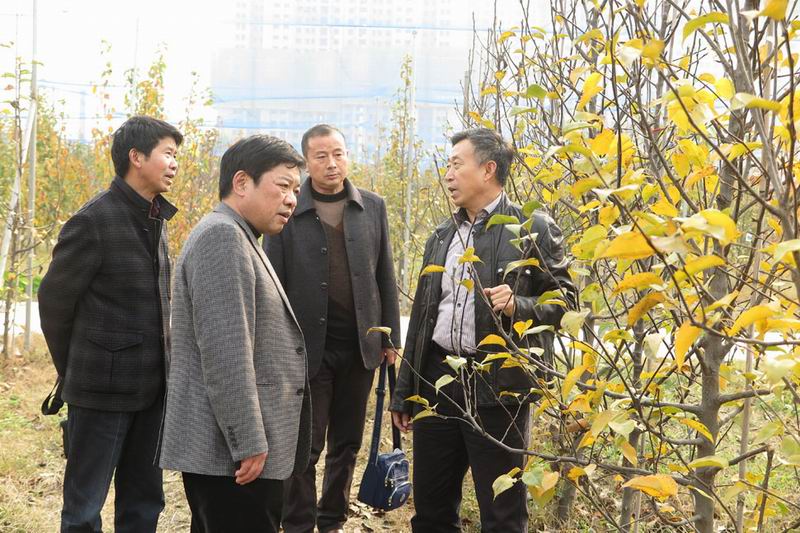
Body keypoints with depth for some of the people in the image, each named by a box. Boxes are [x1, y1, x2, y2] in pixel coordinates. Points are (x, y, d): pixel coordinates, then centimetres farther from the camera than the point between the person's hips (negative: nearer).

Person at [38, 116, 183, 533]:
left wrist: (159, 366, 13)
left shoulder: (156, 219, 10)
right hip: (103, 389, -7)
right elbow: (54, 300, -8)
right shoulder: (93, 221, -14)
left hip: (151, 388, 7)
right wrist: (73, 373, 2)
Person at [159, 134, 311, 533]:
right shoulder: (222, 236, -14)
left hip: (229, 449, 10)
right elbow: (225, 353, -21)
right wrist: (249, 444, -20)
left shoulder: (237, 239, 19)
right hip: (233, 454, -10)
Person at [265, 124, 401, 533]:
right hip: (309, 346, -3)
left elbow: (385, 277, 9)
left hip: (360, 345, 3)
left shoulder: (373, 207, 7)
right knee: (306, 445, 1)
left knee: (347, 443, 11)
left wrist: (389, 337, 6)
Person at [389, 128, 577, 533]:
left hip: (498, 386, -6)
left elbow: (565, 300, -3)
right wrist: (404, 393, 17)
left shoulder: (533, 229, -4)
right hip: (438, 380, 6)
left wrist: (518, 306, -22)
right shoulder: (442, 236, 15)